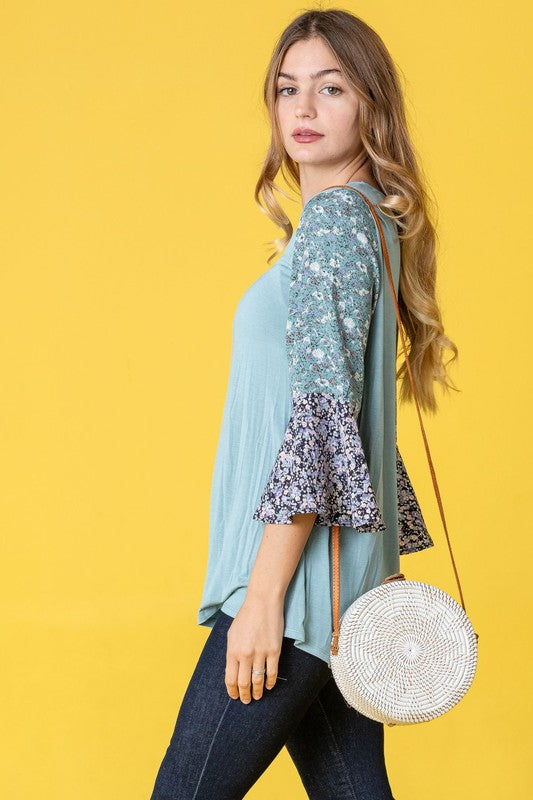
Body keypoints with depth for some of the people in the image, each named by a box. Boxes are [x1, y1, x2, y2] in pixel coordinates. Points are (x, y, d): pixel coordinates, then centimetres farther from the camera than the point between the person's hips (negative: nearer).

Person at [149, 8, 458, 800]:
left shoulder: (334, 219, -11)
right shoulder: (370, 221, 18)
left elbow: (324, 417, -19)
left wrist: (263, 597, -21)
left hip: (302, 578, -9)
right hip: (341, 585, 9)